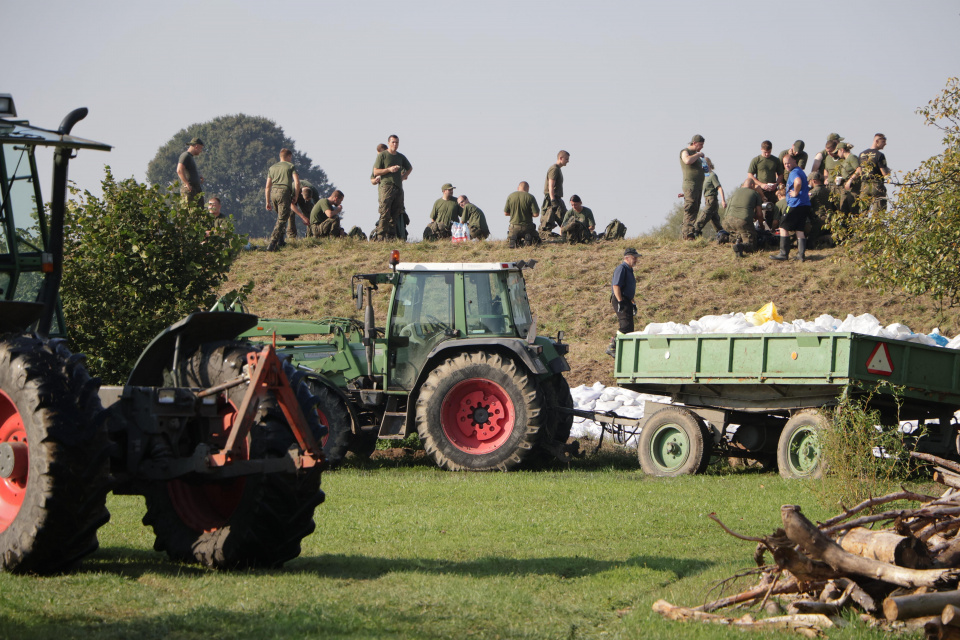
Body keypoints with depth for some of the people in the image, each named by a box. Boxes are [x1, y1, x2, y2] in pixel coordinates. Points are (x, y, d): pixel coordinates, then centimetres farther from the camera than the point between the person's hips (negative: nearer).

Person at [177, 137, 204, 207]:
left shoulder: (191, 157, 23)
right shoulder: (185, 155, -8)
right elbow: (179, 171, -20)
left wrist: (198, 177, 18)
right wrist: (187, 184, -22)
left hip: (196, 188, 10)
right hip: (189, 189, -10)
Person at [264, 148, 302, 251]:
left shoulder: (272, 168, 22)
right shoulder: (291, 166, 8)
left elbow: (268, 187, 18)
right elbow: (297, 182, -4)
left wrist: (268, 202, 21)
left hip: (273, 192, 5)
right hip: (284, 192, -5)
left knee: (281, 217, 22)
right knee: (282, 220, -7)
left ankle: (280, 240, 17)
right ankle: (272, 244, -17)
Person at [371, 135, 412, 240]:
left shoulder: (401, 156, 18)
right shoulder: (382, 155, 2)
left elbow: (409, 168, 35)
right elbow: (376, 172, -3)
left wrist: (404, 176, 18)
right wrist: (389, 169, -13)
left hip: (398, 187, 6)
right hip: (386, 187, -6)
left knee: (396, 214, 3)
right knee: (385, 213, -13)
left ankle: (391, 236, 6)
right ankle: (381, 236, -13)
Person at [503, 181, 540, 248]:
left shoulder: (510, 196, -3)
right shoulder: (530, 197, -10)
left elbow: (505, 213, 3)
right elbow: (536, 214, -13)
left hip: (514, 226, 1)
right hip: (527, 227, -1)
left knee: (509, 242, 26)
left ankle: (513, 240, -10)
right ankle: (528, 239, -11)